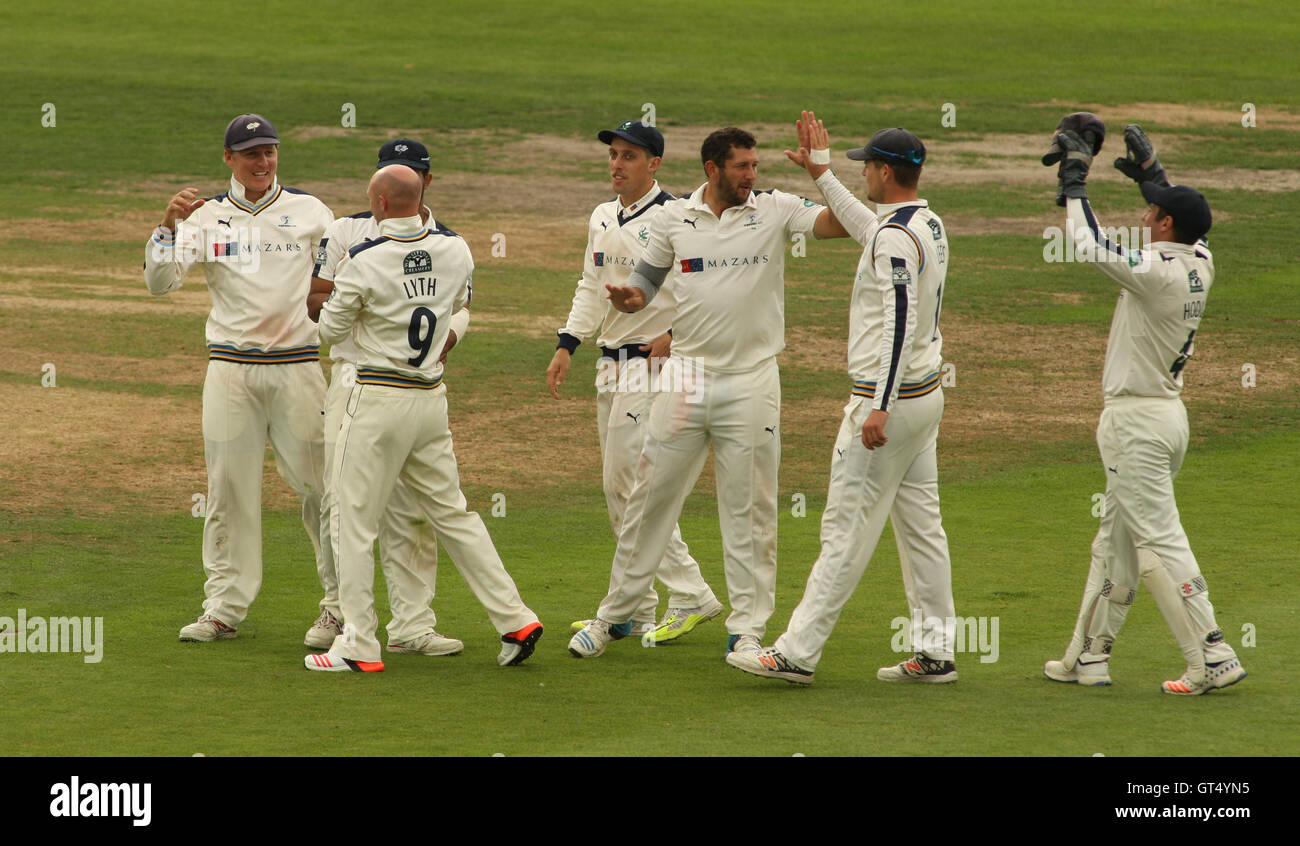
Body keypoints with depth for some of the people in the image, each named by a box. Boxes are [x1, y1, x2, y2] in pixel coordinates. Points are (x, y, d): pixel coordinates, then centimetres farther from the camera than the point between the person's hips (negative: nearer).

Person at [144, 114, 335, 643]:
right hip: (230, 369, 1)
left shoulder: (309, 212, 7)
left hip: (297, 366, -1)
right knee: (228, 488, 1)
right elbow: (159, 282, -4)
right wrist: (168, 227, -19)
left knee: (318, 482, -3)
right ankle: (224, 609, 6)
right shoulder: (205, 217, 6)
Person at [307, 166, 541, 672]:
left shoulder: (365, 262, -14)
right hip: (432, 397, 6)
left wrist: (332, 297, 18)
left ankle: (359, 646, 1)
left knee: (354, 520, 2)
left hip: (379, 399, -6)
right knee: (451, 512, 15)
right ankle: (515, 620, 10)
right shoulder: (455, 250, 1)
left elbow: (331, 330, -2)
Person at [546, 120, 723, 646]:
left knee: (630, 480, -13)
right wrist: (567, 345, 13)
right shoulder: (602, 219, 13)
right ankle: (636, 610, 16)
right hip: (612, 367, 9)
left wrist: (677, 333, -21)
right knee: (619, 490, 10)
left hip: (655, 362, -9)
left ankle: (691, 597, -8)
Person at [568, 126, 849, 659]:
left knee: (749, 510, 2)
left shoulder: (775, 211, -2)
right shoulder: (675, 218, 4)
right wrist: (630, 298, -8)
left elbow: (840, 224, -14)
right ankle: (615, 614, 17)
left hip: (751, 380, -1)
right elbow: (648, 277, 15)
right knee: (650, 497, 6)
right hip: (686, 375, 2)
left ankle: (747, 627, 9)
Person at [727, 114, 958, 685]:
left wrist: (881, 406, -28)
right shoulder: (929, 224, 11)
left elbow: (900, 322, -26)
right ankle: (935, 653, 12)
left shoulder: (895, 235, -19)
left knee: (846, 529, -7)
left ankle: (797, 652, -6)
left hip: (889, 398, -10)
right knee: (920, 527, 11)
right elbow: (866, 228, 33)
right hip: (926, 393, 10)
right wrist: (822, 175, 37)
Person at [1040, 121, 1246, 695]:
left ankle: (1213, 659, -13)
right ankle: (1088, 657, 23)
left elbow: (1090, 245, -18)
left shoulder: (1156, 273, -20)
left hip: (1136, 421, -9)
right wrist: (1149, 170, 28)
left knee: (1160, 542, -9)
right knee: (1115, 540, 16)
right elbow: (1184, 222, 25)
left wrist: (1074, 180, -7)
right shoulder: (1200, 264, 3)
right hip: (1169, 412, 9)